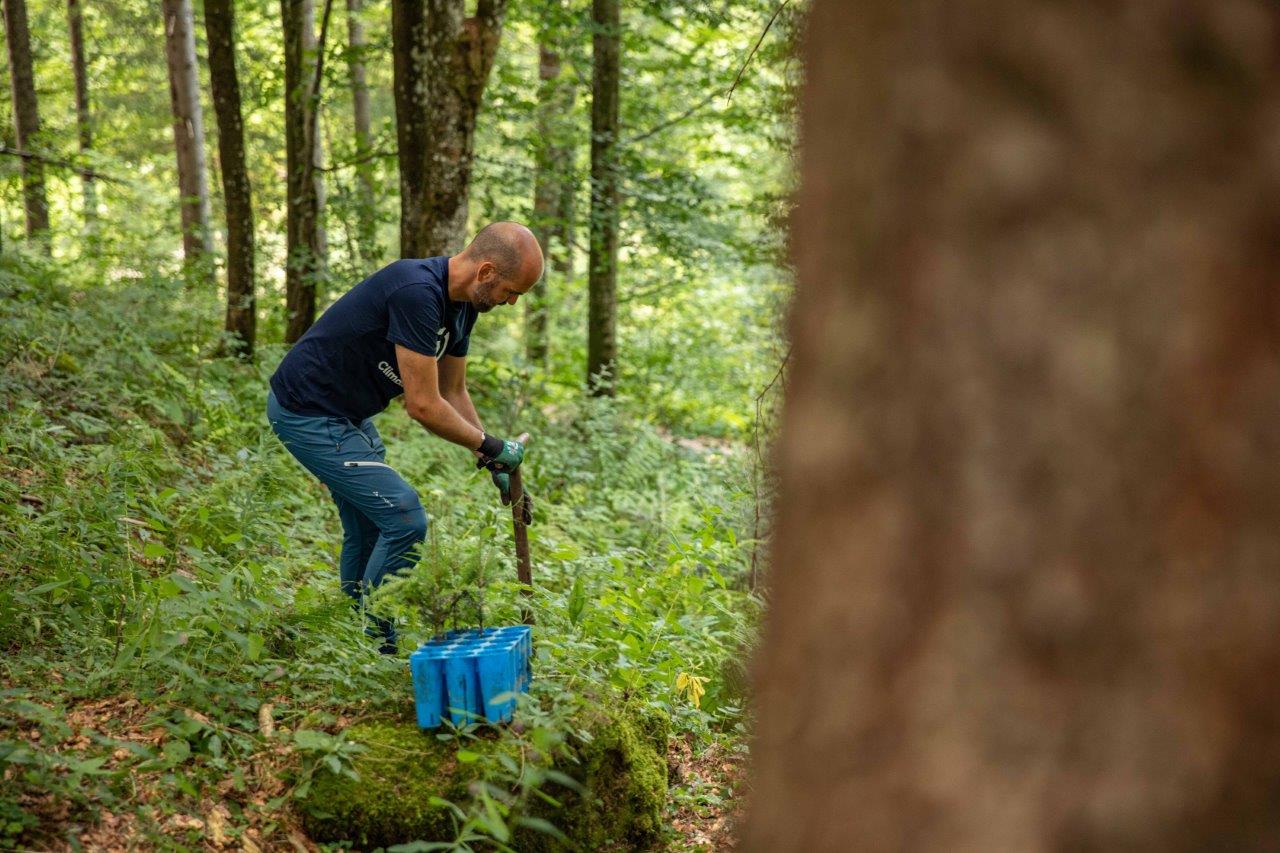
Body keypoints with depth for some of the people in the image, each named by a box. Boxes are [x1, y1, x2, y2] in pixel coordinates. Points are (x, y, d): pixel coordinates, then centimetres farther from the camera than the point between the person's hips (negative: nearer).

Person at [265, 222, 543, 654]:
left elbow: (453, 393, 11)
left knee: (368, 529, 16)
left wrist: (496, 467, 8)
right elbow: (423, 406, -26)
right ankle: (372, 647, 3)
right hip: (308, 413, -10)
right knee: (405, 519, -11)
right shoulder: (417, 291, -28)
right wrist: (490, 447, -13)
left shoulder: (461, 303, 2)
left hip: (347, 413, 10)